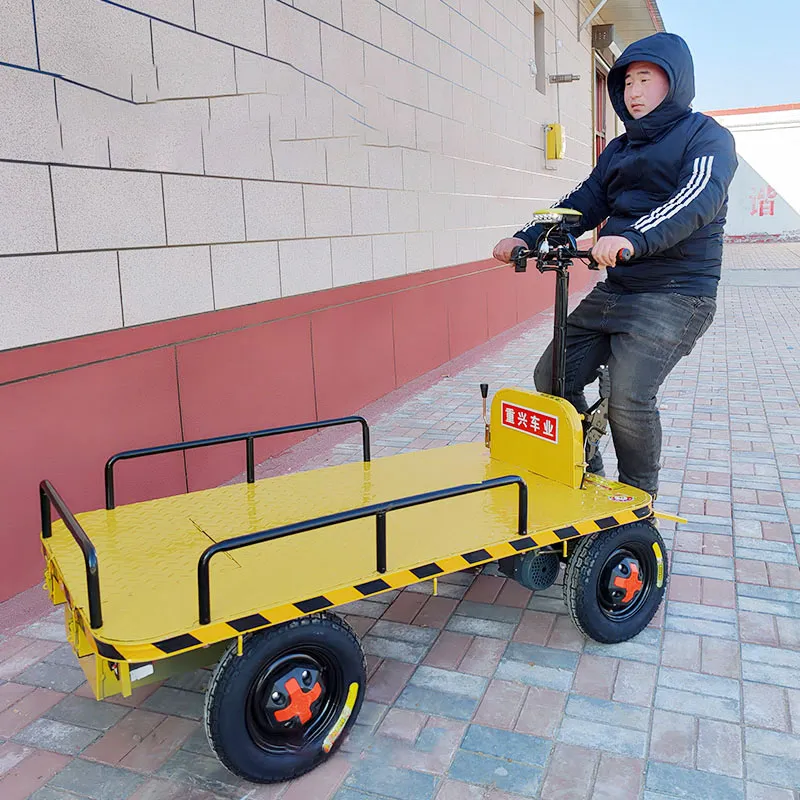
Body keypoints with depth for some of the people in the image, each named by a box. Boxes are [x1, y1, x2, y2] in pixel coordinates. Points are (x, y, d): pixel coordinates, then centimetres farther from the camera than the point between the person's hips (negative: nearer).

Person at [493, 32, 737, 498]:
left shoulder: (707, 137, -2)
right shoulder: (619, 150, 20)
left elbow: (700, 196, -22)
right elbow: (584, 203, 11)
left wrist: (633, 238, -41)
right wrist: (527, 239, -7)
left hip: (676, 294, -7)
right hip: (614, 289, 7)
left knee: (629, 397, -22)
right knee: (552, 376, 1)